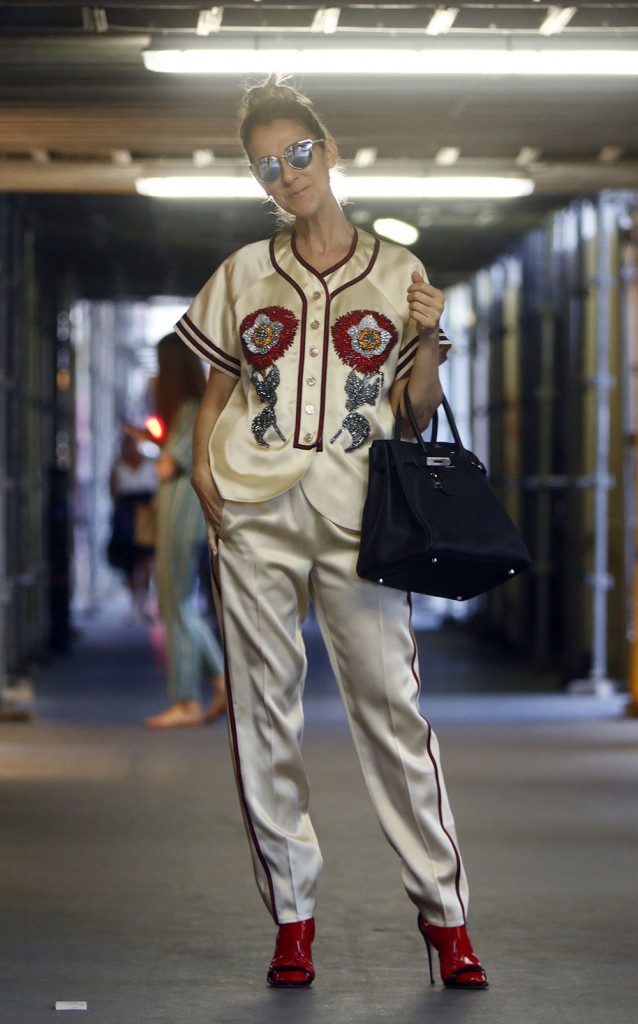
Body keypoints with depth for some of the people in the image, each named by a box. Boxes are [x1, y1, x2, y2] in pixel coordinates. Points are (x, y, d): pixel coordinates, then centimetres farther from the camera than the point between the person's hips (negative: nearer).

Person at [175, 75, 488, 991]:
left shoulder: (396, 273, 12)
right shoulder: (244, 274, 15)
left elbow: (419, 413, 13)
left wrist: (427, 338, -3)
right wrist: (202, 467, 2)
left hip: (356, 509, -2)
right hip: (254, 507, 2)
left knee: (392, 703, -8)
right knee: (263, 708, 0)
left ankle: (445, 912, -1)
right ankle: (292, 915, 8)